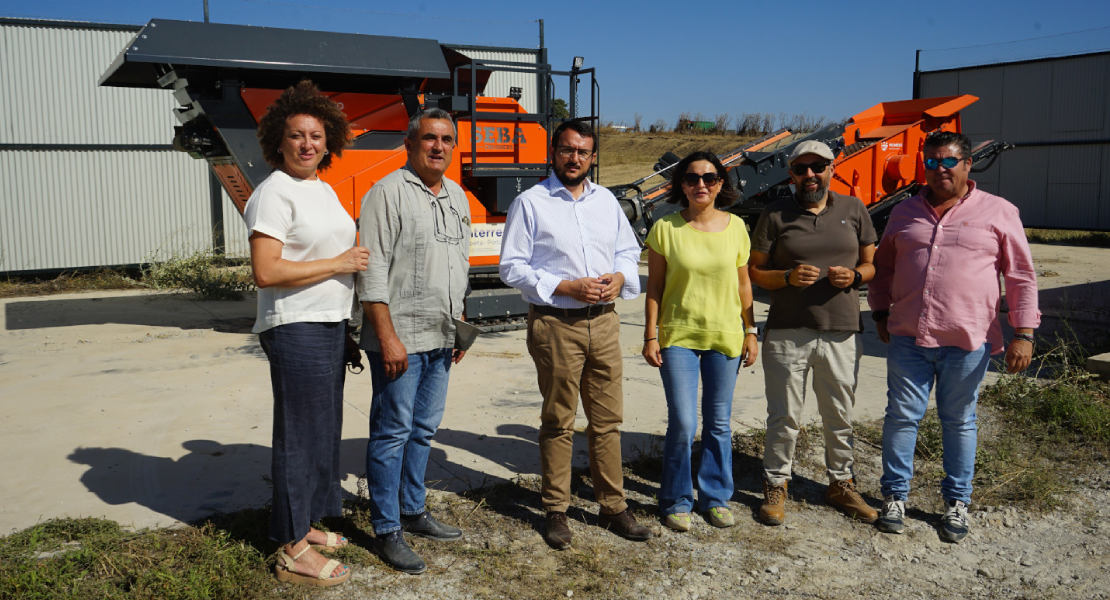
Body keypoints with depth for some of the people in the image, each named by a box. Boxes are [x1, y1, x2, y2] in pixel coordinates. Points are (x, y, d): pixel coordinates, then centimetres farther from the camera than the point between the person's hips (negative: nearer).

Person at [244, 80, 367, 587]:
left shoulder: (324, 190, 14)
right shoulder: (275, 193, -14)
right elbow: (266, 272, -23)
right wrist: (338, 264, -17)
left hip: (329, 325, 9)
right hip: (296, 330, -9)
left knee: (322, 428, 16)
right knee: (301, 433, -3)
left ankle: (303, 523, 32)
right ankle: (292, 552, 8)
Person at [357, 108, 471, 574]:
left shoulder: (457, 196, 14)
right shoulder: (387, 193, -10)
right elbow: (372, 272, -15)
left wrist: (459, 326, 17)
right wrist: (388, 338, -19)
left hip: (440, 339, 7)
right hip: (399, 338, -7)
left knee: (424, 430, 16)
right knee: (392, 433, 0)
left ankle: (412, 510, 30)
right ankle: (386, 531, 11)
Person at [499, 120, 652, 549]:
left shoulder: (606, 201, 13)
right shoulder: (530, 203, -3)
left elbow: (629, 251, 21)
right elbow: (512, 266, -6)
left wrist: (620, 277, -2)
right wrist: (566, 287, -16)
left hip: (604, 321, 5)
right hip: (555, 324, -4)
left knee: (608, 419, 9)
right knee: (558, 422, 5)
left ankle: (613, 506, 21)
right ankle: (556, 511, 19)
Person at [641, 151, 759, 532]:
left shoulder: (735, 227, 3)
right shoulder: (666, 228, -4)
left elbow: (743, 284, 9)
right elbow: (654, 287, -1)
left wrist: (751, 332, 7)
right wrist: (650, 336, -5)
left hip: (725, 337, 3)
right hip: (678, 337, -2)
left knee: (719, 424, 10)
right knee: (682, 425, -4)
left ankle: (715, 498, 27)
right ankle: (677, 502, 16)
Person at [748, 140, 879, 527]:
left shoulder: (853, 209, 8)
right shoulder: (775, 215, 2)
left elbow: (871, 263, 14)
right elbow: (755, 271, 3)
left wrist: (854, 276, -8)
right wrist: (787, 277, -16)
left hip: (841, 334, 2)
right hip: (787, 333, -2)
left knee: (840, 417, 13)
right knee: (784, 417, 6)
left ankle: (841, 484, 31)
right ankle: (775, 486, 22)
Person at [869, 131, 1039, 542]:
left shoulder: (999, 213, 2)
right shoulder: (905, 213, 10)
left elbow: (1022, 276, 2)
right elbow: (883, 267, 21)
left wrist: (1023, 333, -5)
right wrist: (880, 313, 12)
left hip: (967, 341, -2)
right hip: (908, 338, 2)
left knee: (959, 422, 10)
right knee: (901, 416, 5)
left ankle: (957, 502, 24)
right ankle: (894, 495, 19)